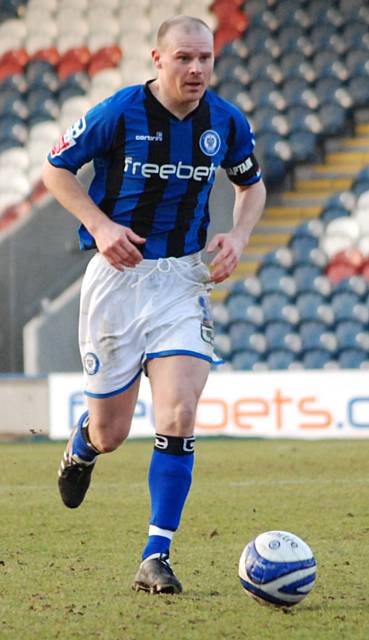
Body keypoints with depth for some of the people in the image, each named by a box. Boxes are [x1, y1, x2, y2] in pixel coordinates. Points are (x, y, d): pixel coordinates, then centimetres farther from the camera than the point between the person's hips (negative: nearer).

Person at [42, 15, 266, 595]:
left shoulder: (228, 123, -1)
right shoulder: (119, 113, -12)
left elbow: (253, 185, 18)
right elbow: (55, 169, -1)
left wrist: (238, 237, -2)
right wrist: (100, 224, -15)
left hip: (184, 279, 2)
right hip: (117, 275, -2)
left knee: (178, 417, -15)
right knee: (110, 433, 6)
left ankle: (157, 558, -8)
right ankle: (82, 444, 46)